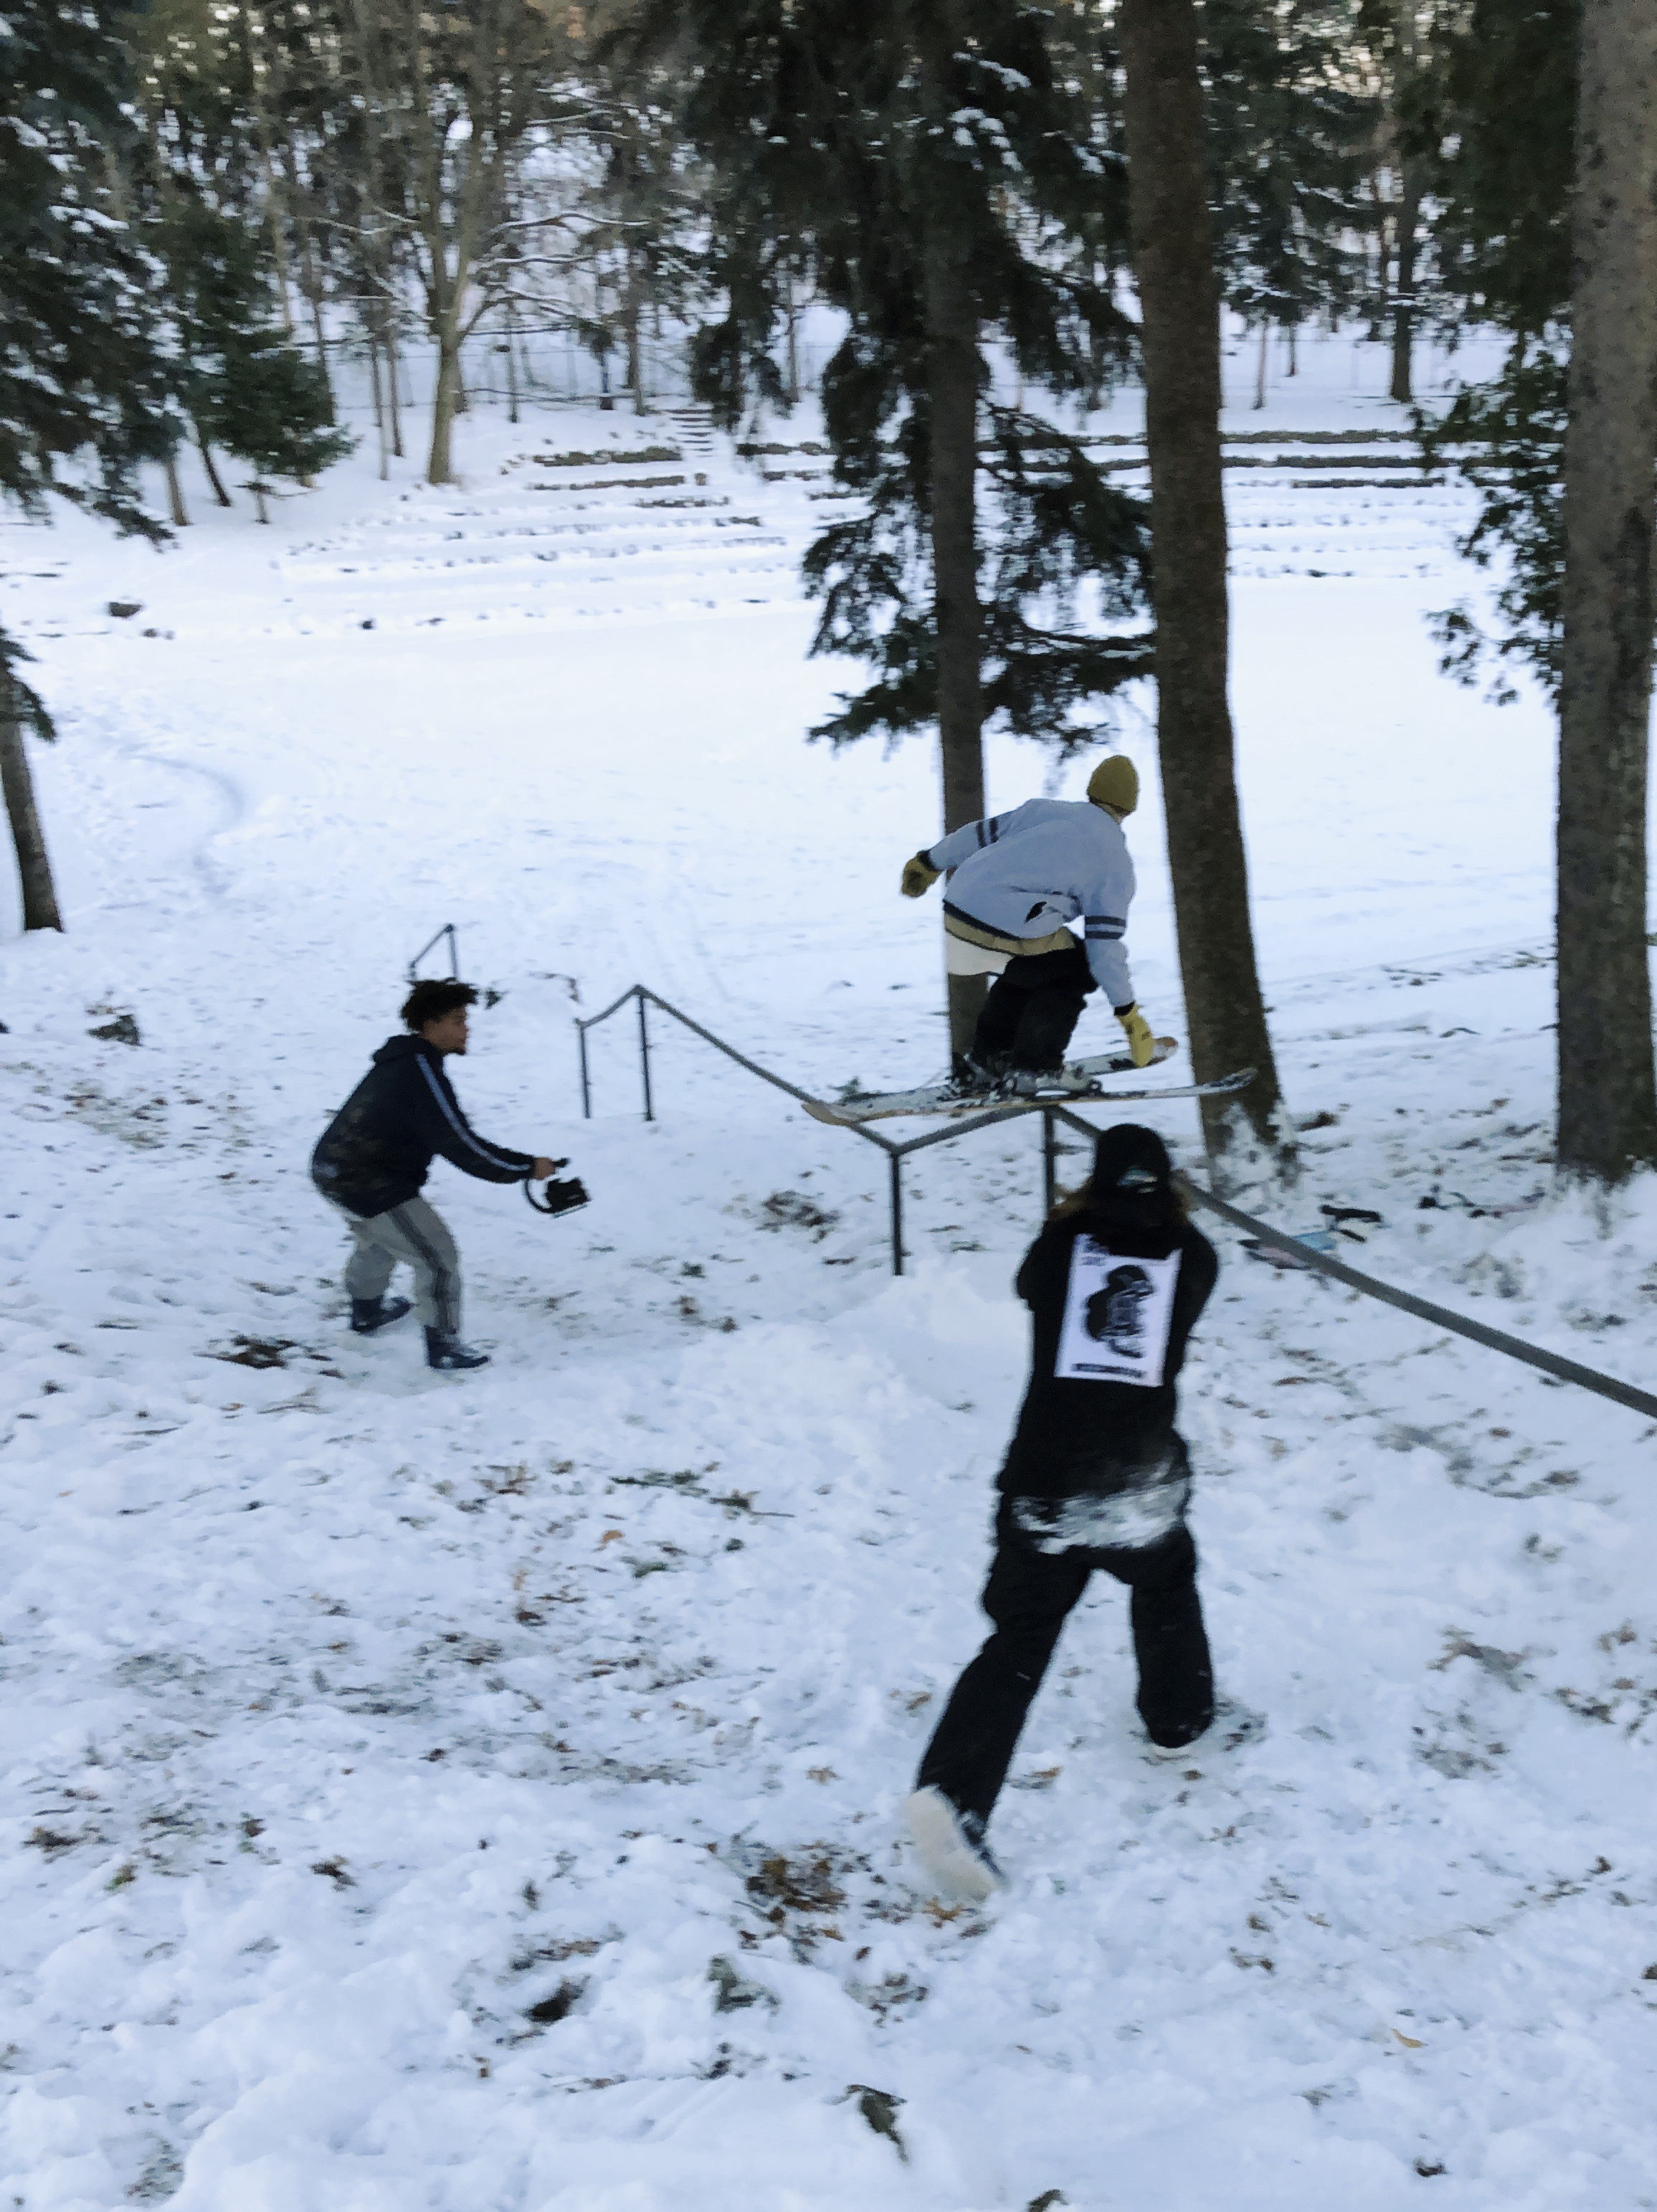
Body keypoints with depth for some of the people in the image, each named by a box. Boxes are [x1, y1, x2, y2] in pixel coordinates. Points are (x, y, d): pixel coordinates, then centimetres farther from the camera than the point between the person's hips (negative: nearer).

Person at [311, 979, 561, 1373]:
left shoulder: (400, 1060, 8)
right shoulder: (422, 1075, -22)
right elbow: (462, 1147, -23)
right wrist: (527, 1167, -15)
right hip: (370, 1186, -10)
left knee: (376, 1237, 35)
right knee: (437, 1255, 1)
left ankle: (366, 1310, 56)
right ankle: (442, 1346, 12)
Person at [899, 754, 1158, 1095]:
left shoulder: (1044, 810, 17)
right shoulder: (1116, 865, 4)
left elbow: (980, 834, 22)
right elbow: (1104, 946, -1)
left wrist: (929, 862, 36)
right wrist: (1130, 1016, 6)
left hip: (957, 910, 6)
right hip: (1004, 935, -6)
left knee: (1025, 971, 31)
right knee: (1075, 971, 18)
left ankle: (985, 1061, 32)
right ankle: (1031, 1070, 13)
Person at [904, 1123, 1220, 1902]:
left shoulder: (1062, 1245, 3)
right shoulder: (1189, 1258, 2)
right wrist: (1163, 1213, 43)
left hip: (1043, 1486, 0)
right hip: (1141, 1490, 0)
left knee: (1019, 1640, 6)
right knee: (1166, 1584, 32)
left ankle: (952, 1791, -12)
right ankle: (1177, 1719, 48)